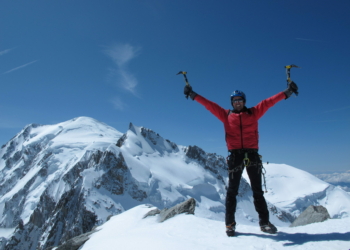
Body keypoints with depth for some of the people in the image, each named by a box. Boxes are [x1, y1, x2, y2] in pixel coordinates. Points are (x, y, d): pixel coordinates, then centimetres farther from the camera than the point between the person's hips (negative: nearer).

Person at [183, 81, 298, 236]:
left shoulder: (253, 113, 12)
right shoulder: (226, 115, 10)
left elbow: (268, 102, 8)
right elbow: (209, 104, 9)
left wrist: (287, 92, 4)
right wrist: (193, 95, 6)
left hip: (252, 154, 1)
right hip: (235, 155, -1)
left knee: (257, 190, 8)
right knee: (232, 190, 3)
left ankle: (264, 221, 15)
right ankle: (230, 223, 10)